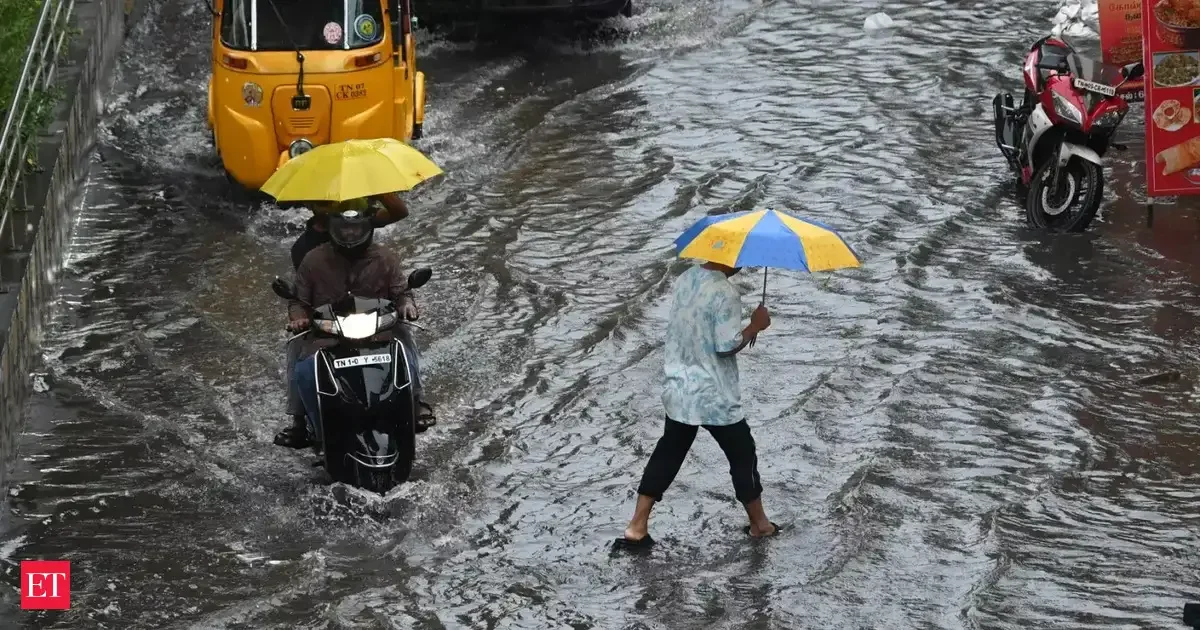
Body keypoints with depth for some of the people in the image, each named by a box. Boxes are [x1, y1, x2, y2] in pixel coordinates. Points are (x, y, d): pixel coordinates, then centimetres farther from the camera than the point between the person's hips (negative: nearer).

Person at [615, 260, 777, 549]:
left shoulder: (685, 279, 4)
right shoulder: (724, 292, -21)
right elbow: (727, 346, -22)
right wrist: (755, 326, -7)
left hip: (678, 390, 7)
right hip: (714, 397, -7)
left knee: (667, 454, 16)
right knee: (742, 456, 12)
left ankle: (636, 528, 14)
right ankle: (759, 524, 26)